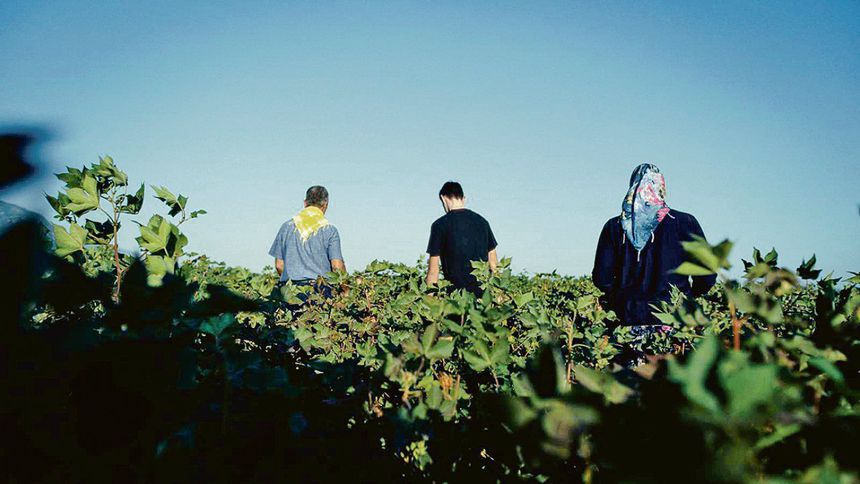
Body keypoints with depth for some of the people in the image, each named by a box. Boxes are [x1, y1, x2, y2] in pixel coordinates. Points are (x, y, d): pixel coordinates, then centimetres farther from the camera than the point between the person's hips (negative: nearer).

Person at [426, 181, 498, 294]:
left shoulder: (440, 225, -2)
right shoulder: (482, 221, 11)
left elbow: (433, 270, -3)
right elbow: (493, 263, 14)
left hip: (457, 290, -4)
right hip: (484, 291, 4)